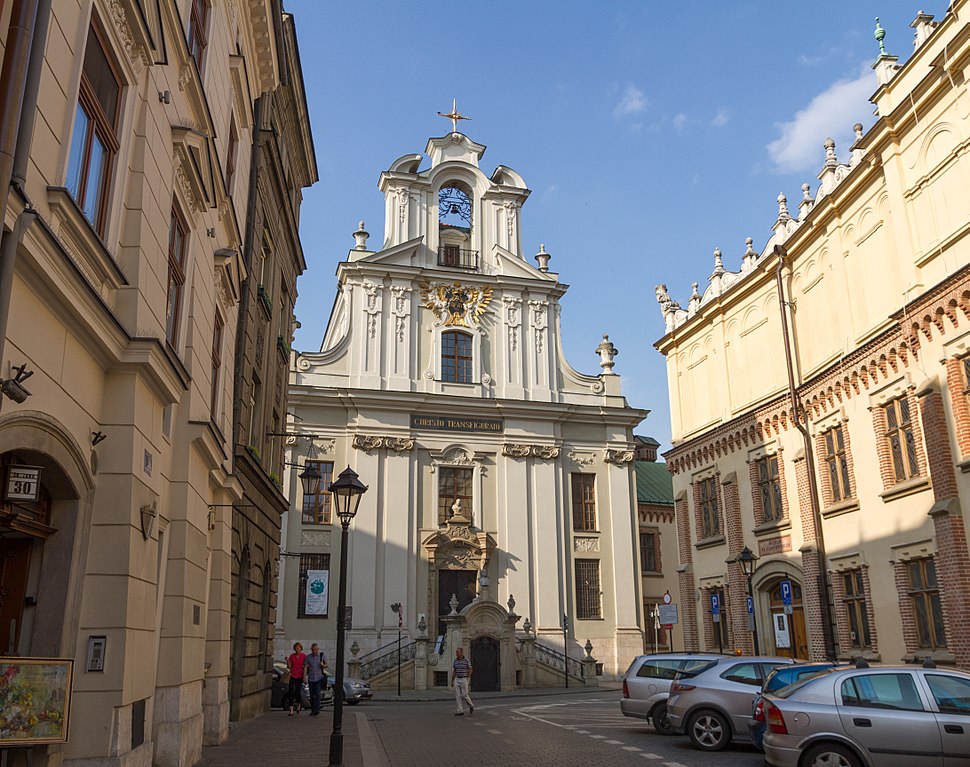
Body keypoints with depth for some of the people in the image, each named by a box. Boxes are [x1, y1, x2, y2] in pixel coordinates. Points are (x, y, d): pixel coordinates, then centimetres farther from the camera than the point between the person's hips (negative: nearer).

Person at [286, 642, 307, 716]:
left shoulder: (304, 656, -2)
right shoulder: (292, 656, 4)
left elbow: (305, 667, 2)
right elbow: (289, 667, 6)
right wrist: (287, 661, -11)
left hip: (299, 676, -2)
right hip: (292, 676, 2)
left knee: (297, 692, -3)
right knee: (291, 692, -6)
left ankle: (299, 703, 30)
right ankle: (291, 710, -2)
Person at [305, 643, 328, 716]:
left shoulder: (322, 656, -1)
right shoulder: (308, 657, 1)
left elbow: (326, 665, 7)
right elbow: (306, 667, 4)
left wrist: (323, 665, -15)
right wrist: (305, 676, -13)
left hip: (319, 678, -2)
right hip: (311, 678, 2)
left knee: (317, 694, -14)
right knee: (312, 695, 5)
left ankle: (317, 709, -18)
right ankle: (312, 710, 15)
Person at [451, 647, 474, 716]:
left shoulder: (467, 660, -9)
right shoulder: (455, 661, 7)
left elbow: (470, 670, -6)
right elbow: (454, 671, 13)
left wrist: (468, 679, -13)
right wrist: (452, 680, 11)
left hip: (464, 679, -5)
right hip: (457, 680, 6)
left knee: (464, 695, -6)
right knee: (457, 696, -1)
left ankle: (471, 706, 19)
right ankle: (461, 711, 3)